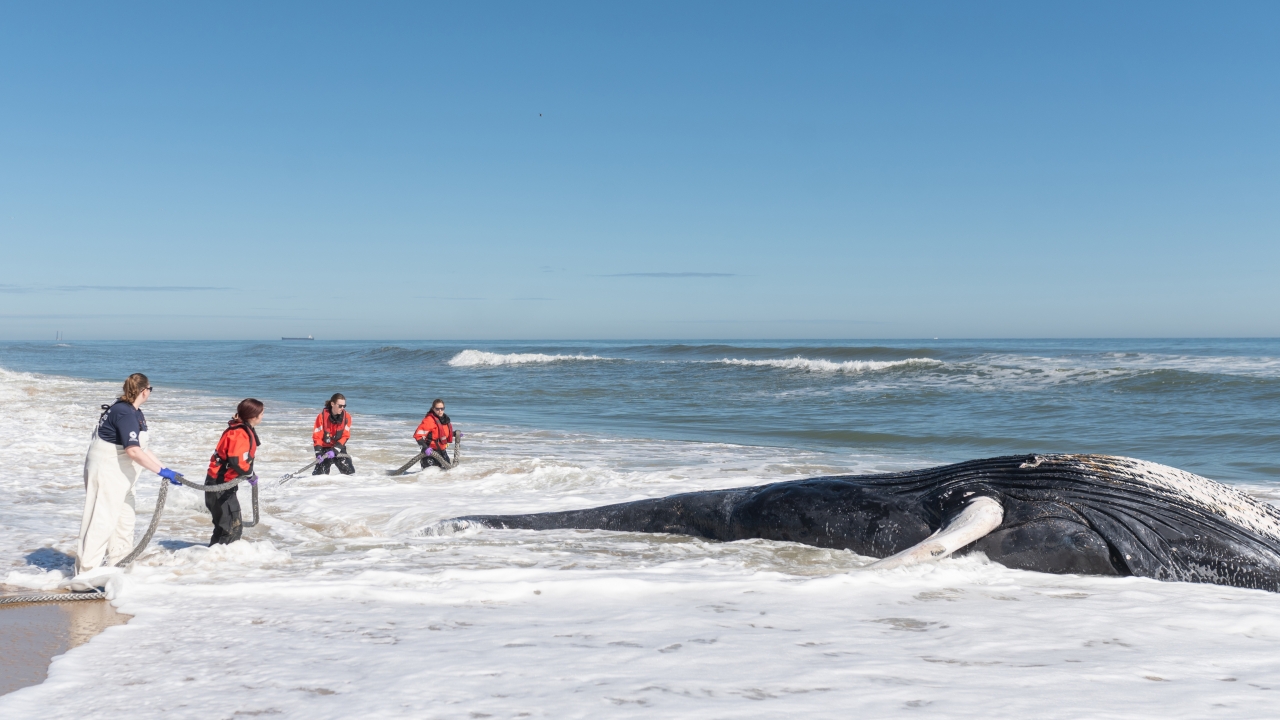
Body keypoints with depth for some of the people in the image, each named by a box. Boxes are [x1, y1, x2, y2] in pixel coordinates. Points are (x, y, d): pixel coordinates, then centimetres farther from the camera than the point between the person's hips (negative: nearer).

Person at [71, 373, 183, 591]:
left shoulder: (135, 413, 10)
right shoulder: (125, 413, -22)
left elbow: (142, 449, 12)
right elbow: (133, 451, -31)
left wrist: (166, 469, 7)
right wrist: (161, 471, -30)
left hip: (120, 476, 11)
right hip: (106, 472, -11)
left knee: (124, 520, 15)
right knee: (102, 521, -11)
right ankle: (86, 572, -11)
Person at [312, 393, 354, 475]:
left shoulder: (346, 416, -9)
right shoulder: (322, 416, -16)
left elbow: (345, 436, -10)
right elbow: (316, 436, -13)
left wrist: (334, 450, -21)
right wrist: (318, 454, -22)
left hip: (339, 448, 2)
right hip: (324, 448, -2)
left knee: (349, 472, -10)